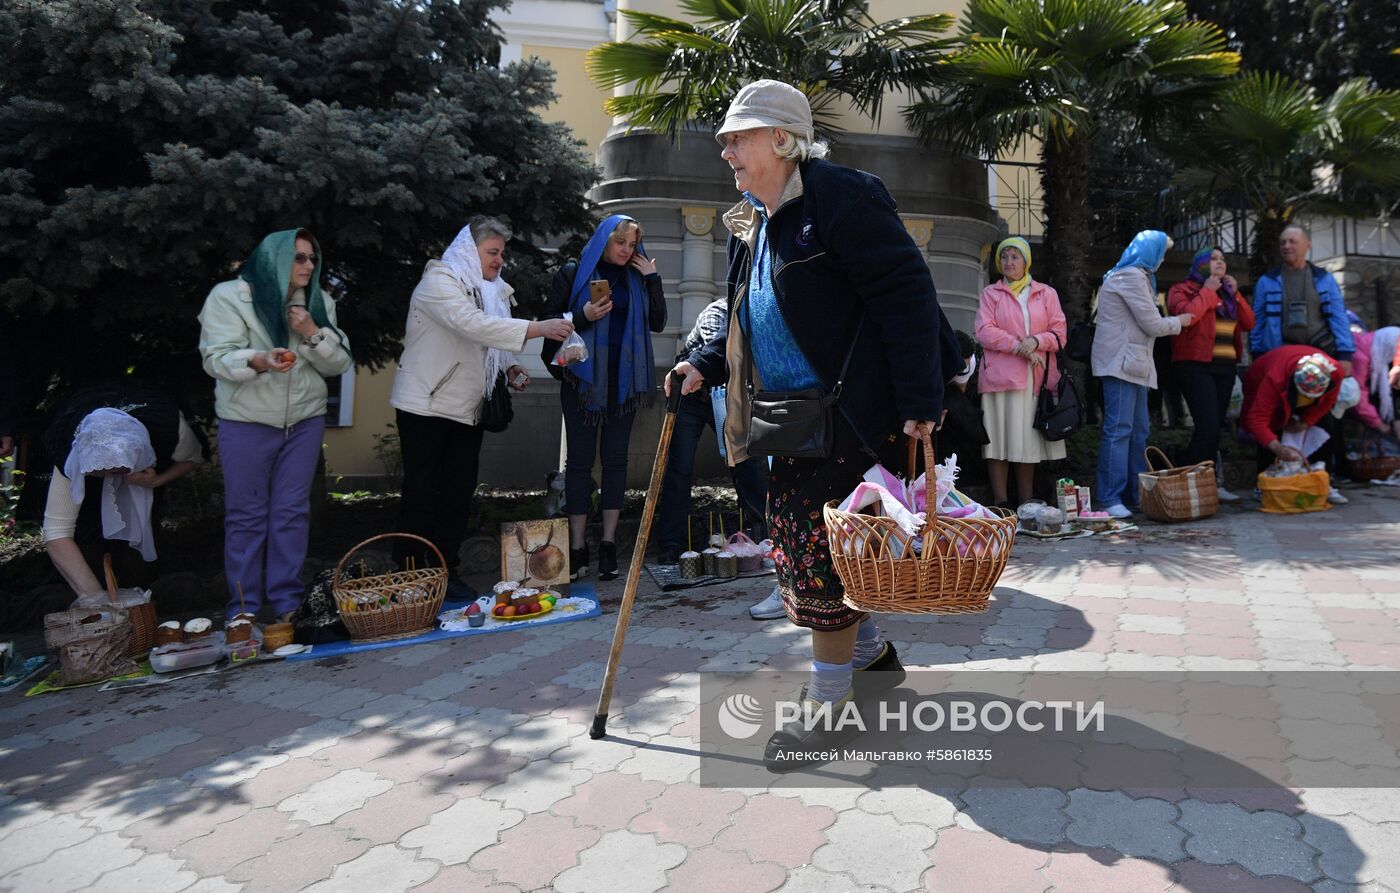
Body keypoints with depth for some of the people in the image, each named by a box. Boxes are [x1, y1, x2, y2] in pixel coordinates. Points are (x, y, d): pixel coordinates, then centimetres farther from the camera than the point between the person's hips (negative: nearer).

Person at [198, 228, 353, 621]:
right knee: (246, 514, 3)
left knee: (293, 511, 6)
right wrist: (258, 361, -31)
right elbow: (216, 358, -12)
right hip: (246, 422, -3)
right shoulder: (229, 296, -5)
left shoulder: (319, 302, 7)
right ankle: (244, 607, 15)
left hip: (305, 420, 3)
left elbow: (339, 364, 4)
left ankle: (286, 601, 16)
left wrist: (313, 333, -13)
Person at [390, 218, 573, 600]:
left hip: (467, 408, 7)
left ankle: (446, 570, 17)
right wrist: (536, 328, -34)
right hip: (426, 406, -7)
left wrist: (509, 368, 0)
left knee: (460, 492, 7)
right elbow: (473, 325, -30)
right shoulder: (439, 282, -13)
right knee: (422, 493, -1)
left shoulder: (492, 290, 13)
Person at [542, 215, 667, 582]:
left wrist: (652, 279, 0)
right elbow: (550, 319, 0)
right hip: (583, 377, -2)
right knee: (579, 459, -2)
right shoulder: (574, 273, 3)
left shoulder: (636, 277, 12)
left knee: (616, 458, 3)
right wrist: (584, 316, -16)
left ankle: (609, 544, 9)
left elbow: (657, 323, 7)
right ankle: (577, 548, 3)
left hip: (624, 378, 3)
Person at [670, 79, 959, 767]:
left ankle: (828, 702, 13)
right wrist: (705, 365, 7)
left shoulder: (841, 196, -12)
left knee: (825, 550, -5)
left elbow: (905, 294, -18)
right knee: (797, 544, 13)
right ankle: (871, 651, 35)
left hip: (854, 413, -9)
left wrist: (920, 401, -22)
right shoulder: (751, 226, 16)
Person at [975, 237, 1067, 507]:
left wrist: (1035, 341, -11)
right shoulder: (990, 293, 11)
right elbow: (985, 331, -2)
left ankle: (1026, 504, 7)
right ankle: (1000, 502, -3)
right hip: (1000, 375, -2)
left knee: (1029, 438, 2)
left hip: (1037, 376, 2)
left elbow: (1059, 332, 9)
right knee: (999, 436, -6)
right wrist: (1019, 346, -12)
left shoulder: (1047, 293, 17)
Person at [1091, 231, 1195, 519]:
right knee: (1118, 429, -13)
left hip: (1133, 364, 11)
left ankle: (1136, 496, 15)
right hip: (1121, 362, -11)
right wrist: (1179, 321, 6)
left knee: (1138, 432, 10)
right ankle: (1110, 499, -13)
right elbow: (1153, 325, -10)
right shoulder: (1131, 276, -10)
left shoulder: (1136, 276, 24)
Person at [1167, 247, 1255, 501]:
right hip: (1196, 366, -7)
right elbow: (1185, 315, -19)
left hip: (1226, 367, 7)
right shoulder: (1183, 289, 2)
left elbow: (1249, 323, 15)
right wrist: (1207, 291, -6)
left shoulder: (1227, 293, 22)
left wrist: (1235, 294, 6)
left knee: (1214, 429, 6)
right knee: (1208, 427, -18)